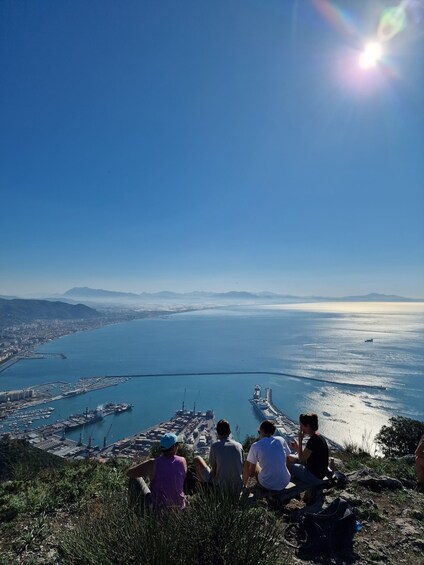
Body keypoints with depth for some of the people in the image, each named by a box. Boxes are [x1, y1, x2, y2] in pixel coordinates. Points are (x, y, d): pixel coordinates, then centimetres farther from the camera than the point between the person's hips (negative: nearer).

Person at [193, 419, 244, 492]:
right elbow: (241, 469, 6)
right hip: (238, 488, 4)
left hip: (220, 487, -3)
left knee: (197, 459, 10)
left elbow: (213, 468, -5)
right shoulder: (239, 445, -2)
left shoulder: (215, 446, -11)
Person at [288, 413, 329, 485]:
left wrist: (300, 440, -18)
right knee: (290, 458, 13)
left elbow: (301, 459, -20)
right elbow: (305, 456, 10)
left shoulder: (313, 440, -28)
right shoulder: (318, 436, 2)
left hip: (314, 476, -9)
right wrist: (297, 447, -2)